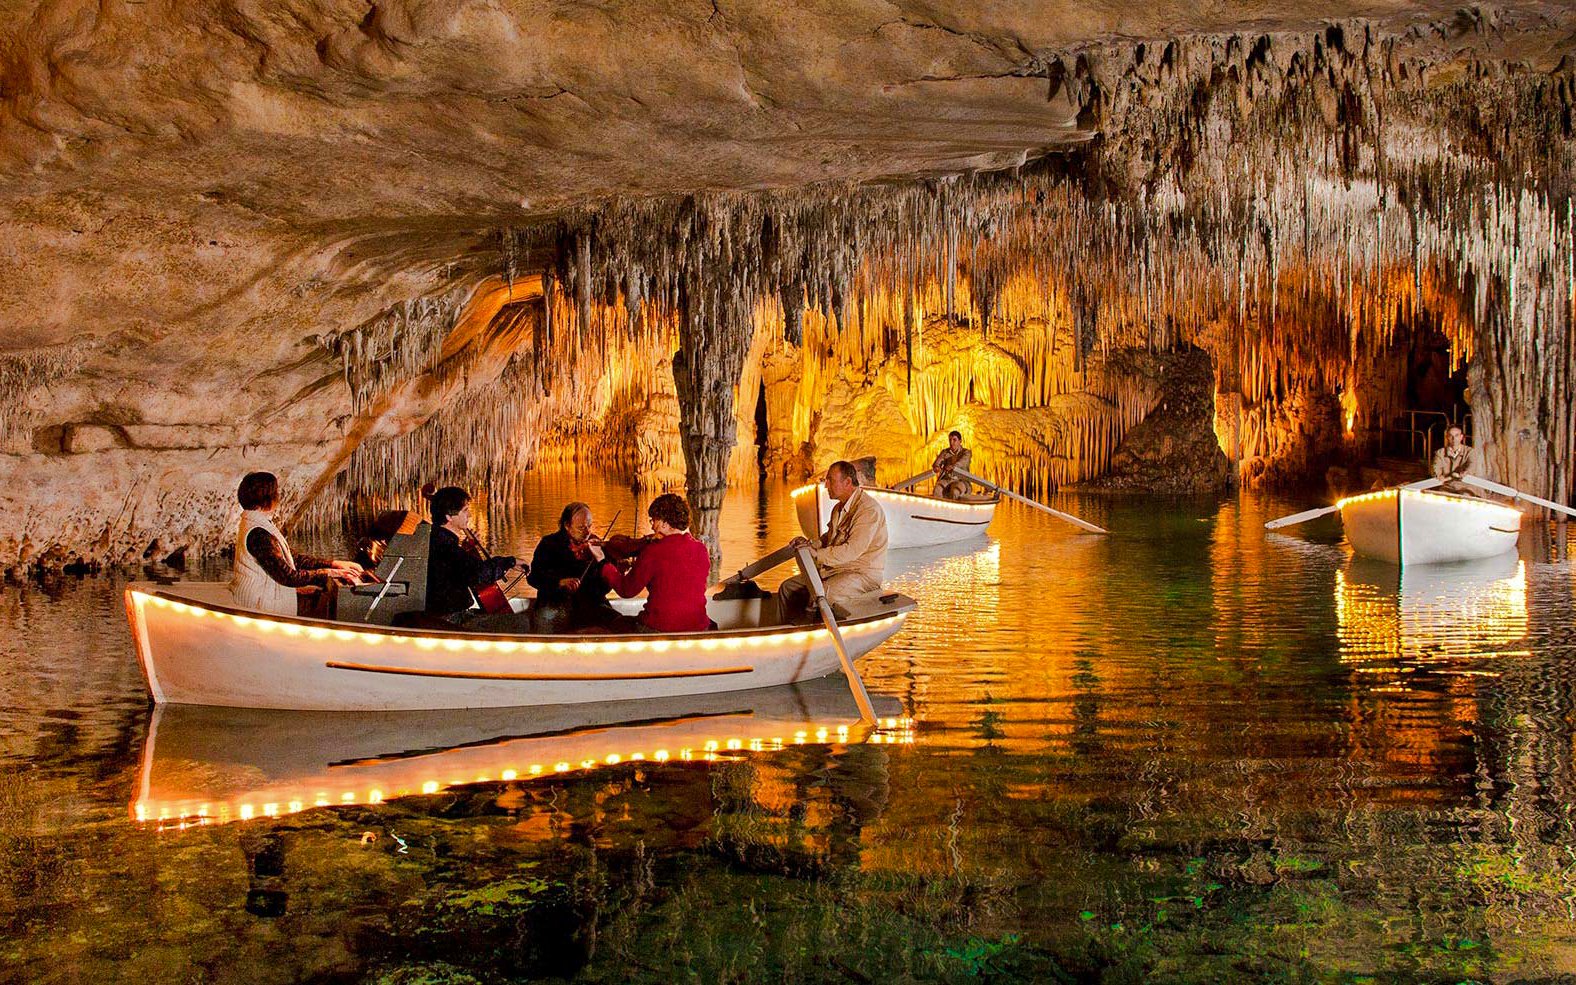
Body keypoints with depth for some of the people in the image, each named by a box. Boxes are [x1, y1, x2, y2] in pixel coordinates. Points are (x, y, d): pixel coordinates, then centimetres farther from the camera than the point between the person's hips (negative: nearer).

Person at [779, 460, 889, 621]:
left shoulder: (869, 509, -18)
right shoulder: (839, 508, 14)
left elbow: (852, 550, -25)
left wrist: (817, 554, -21)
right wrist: (811, 544, 4)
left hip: (862, 574, -10)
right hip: (835, 569, 10)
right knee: (788, 588, 1)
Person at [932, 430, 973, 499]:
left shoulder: (966, 453, 3)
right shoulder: (945, 452, 13)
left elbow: (963, 461, -20)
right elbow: (936, 463, -4)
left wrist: (952, 466, -43)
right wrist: (936, 467, -31)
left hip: (961, 481, -3)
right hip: (946, 481, 3)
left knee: (954, 492, -37)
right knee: (937, 490, -31)